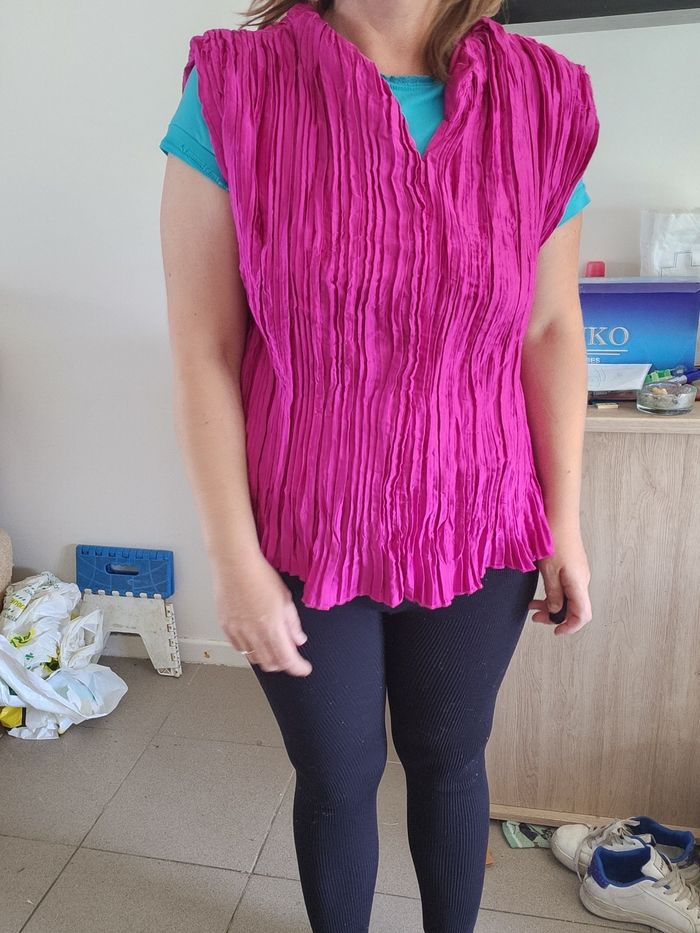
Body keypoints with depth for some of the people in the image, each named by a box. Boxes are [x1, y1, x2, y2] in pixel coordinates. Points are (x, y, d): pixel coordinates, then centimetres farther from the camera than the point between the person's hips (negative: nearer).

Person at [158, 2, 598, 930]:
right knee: (337, 777, 18)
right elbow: (203, 350, -10)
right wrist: (233, 557, -11)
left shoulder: (543, 101, -2)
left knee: (448, 758, 21)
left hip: (477, 530, 2)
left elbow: (550, 332, 2)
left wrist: (564, 523, 4)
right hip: (304, 535, -1)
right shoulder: (234, 88, -9)